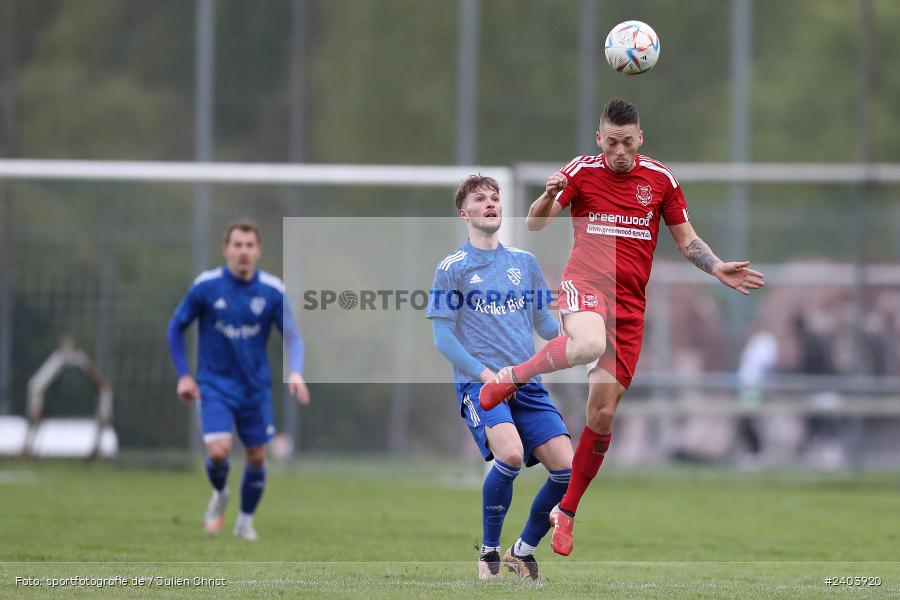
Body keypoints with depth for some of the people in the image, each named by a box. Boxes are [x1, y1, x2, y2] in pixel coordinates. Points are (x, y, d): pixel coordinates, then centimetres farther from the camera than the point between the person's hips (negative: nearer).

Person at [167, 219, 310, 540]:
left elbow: (292, 335, 0)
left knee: (257, 457, 6)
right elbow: (176, 327, 2)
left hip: (255, 387, 2)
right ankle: (219, 494, 16)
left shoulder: (272, 290, -7)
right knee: (218, 451, -18)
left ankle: (246, 520, 29)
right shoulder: (205, 286, -10)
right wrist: (183, 375, -3)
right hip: (215, 385, -2)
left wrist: (296, 372, -19)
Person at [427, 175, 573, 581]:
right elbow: (443, 337, -1)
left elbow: (543, 324, 19)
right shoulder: (453, 269, 1)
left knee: (566, 468, -10)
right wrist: (485, 374, -14)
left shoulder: (525, 262, 14)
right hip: (479, 384, -5)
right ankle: (488, 551, -10)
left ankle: (523, 550, 12)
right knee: (510, 454, -30)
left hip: (527, 385, 5)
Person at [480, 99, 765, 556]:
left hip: (629, 303, 3)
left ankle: (566, 512, 15)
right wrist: (548, 197, -27)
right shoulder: (581, 171, 0)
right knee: (589, 345, -40)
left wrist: (718, 269, -3)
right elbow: (534, 225, -5)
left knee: (603, 412, 1)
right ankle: (512, 376, -14)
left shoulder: (660, 179, 6)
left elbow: (686, 239, 15)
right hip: (585, 282, -3)